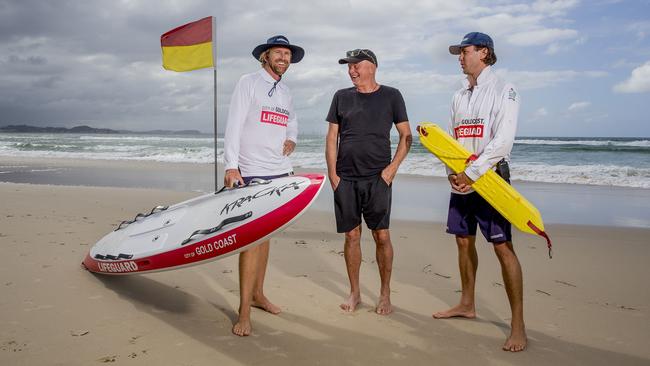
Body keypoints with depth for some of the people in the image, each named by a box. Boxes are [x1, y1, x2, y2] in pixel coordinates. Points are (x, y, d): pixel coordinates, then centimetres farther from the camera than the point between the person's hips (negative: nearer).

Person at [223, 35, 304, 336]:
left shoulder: (285, 91, 18)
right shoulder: (248, 82, -2)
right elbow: (234, 125, -9)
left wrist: (291, 140, 10)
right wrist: (231, 166, -18)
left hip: (280, 170, 7)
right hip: (253, 171, -7)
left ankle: (257, 294, 23)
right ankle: (244, 313, -8)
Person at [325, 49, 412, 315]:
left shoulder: (390, 96, 5)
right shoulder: (341, 97, 11)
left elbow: (406, 136, 5)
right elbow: (332, 138, 11)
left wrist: (392, 168, -6)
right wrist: (332, 173, 2)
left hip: (377, 178, -2)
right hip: (345, 179, 2)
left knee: (381, 235, -1)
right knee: (352, 235, 6)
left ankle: (385, 294, 14)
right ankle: (354, 293, 20)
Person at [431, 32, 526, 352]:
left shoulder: (503, 90, -5)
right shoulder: (459, 96, 16)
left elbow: (503, 141, -15)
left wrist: (471, 174, -18)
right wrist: (452, 173, -1)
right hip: (461, 178, 7)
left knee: (502, 246, -9)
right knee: (464, 241, 12)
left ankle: (518, 324, -4)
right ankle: (467, 304, 28)